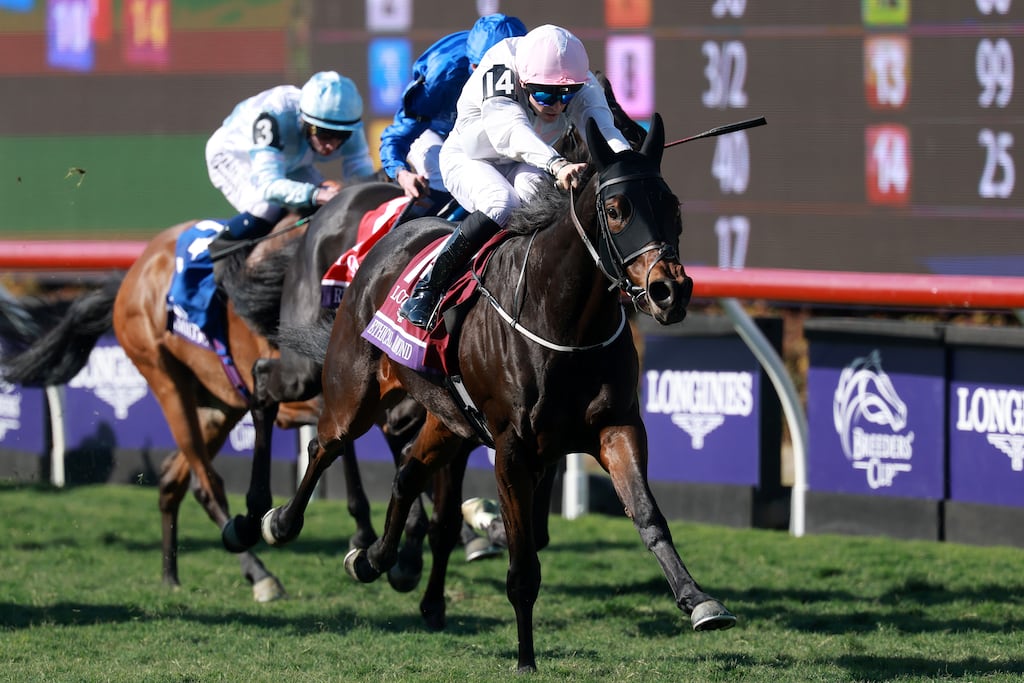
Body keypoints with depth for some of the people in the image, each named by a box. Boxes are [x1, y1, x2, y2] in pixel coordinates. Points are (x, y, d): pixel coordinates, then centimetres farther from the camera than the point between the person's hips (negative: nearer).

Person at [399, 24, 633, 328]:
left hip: (526, 165, 3)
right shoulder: (498, 72, -35)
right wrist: (556, 164, -70)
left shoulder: (582, 87, -22)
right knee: (502, 203, -35)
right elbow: (509, 128, -52)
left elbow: (602, 126, -39)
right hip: (468, 160, -3)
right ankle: (425, 292, -22)